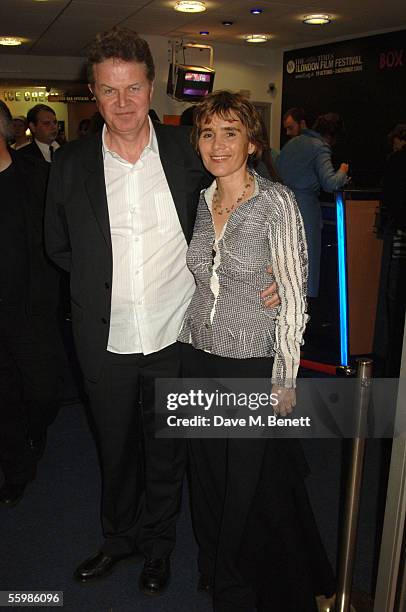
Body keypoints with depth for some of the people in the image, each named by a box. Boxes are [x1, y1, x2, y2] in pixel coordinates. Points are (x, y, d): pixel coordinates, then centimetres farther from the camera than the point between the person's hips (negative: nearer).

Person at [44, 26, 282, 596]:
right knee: (116, 446, 20)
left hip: (173, 335, -1)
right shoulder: (71, 163, -4)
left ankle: (159, 543, 42)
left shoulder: (186, 149, -6)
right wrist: (102, 278, 3)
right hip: (106, 339, 1)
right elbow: (58, 245, 9)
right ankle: (119, 537, 46)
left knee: (166, 448, 16)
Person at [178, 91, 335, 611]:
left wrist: (284, 380, -13)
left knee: (251, 482, 8)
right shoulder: (200, 202, 4)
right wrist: (188, 345, 12)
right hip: (198, 354, 5)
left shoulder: (276, 203, -13)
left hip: (253, 361, -5)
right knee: (208, 471, 17)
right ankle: (215, 570, 43)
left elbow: (294, 298, -13)